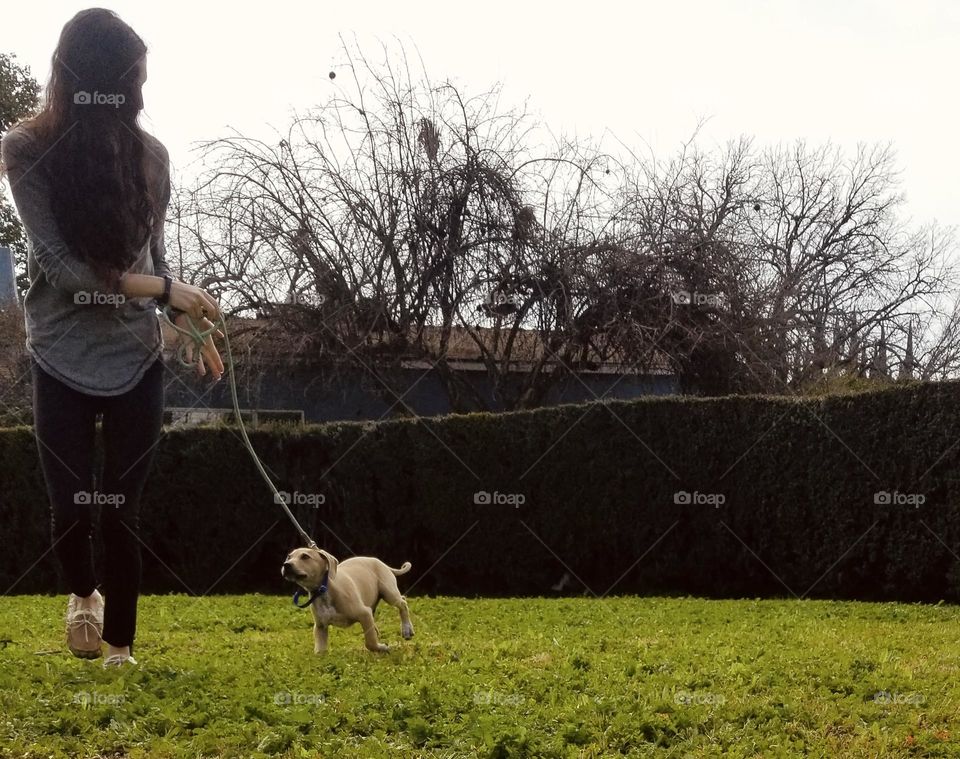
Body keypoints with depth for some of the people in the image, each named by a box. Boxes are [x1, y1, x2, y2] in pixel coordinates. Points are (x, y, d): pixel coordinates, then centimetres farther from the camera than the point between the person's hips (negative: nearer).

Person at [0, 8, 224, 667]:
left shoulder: (149, 154, -2)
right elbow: (60, 265, -17)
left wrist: (194, 323, -4)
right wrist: (161, 288, -20)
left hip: (137, 360, 2)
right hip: (63, 361, -1)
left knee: (122, 510, 3)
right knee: (72, 507, 4)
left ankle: (121, 647, 19)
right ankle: (83, 593, 38)